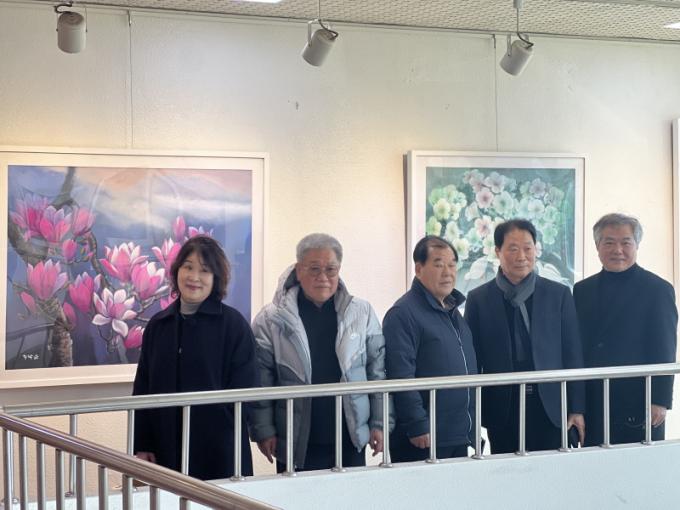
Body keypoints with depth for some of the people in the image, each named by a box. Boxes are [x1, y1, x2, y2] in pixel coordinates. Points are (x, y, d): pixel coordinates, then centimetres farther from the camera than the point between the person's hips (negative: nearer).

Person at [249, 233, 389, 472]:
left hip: (352, 442, 2)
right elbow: (260, 381, -2)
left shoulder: (362, 313, 4)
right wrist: (264, 431, -6)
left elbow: (378, 370, 7)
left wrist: (379, 424, 4)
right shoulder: (272, 319, -2)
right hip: (297, 446, -2)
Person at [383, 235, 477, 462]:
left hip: (459, 435, 8)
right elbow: (401, 377, -19)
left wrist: (472, 426, 20)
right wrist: (418, 427, -21)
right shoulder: (403, 314, -12)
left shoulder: (453, 311, 16)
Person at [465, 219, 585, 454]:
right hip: (501, 410, 0)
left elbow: (573, 355, 6)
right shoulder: (479, 299, 4)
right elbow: (472, 360, 5)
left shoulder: (559, 294, 6)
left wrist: (577, 409, 1)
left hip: (550, 409, 1)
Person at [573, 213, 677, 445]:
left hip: (637, 405, -4)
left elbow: (664, 353, -5)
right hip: (591, 405, 4)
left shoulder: (658, 289, -1)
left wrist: (660, 401, -11)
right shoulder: (582, 290, 12)